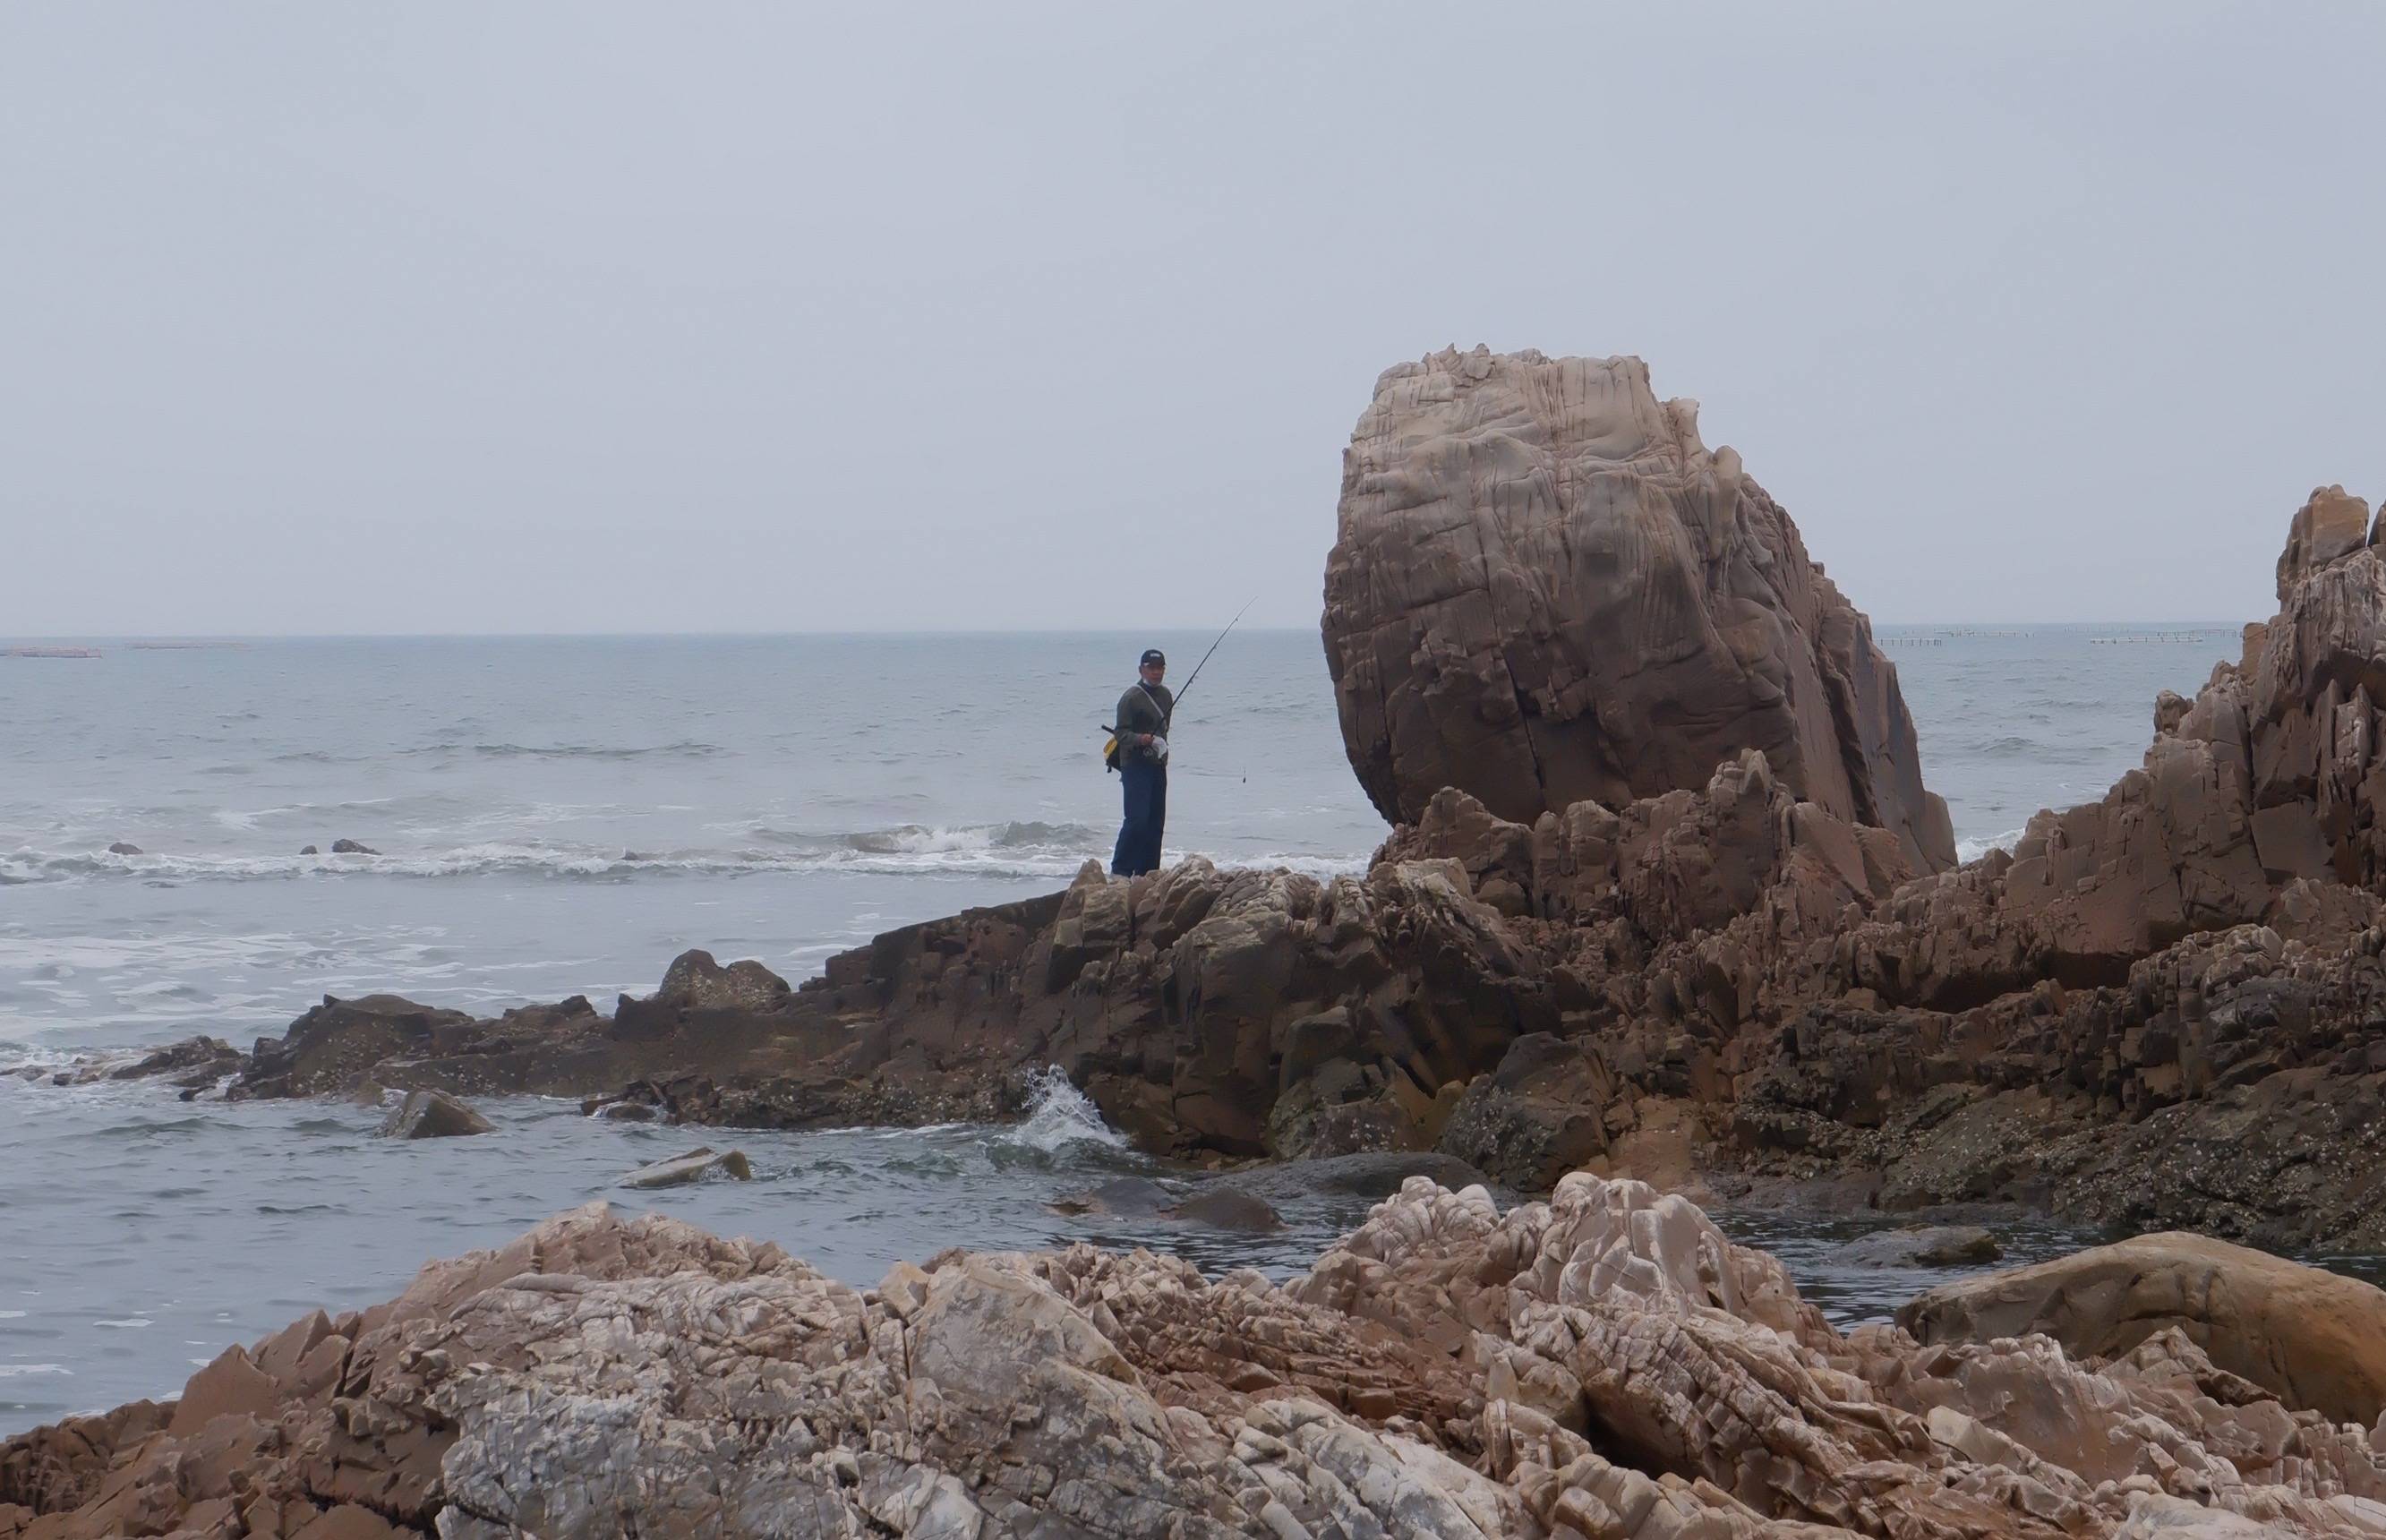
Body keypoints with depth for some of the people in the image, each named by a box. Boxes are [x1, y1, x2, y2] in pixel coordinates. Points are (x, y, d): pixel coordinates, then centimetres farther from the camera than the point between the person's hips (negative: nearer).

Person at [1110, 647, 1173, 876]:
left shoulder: (1165, 695, 14)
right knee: (1137, 819, -16)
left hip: (1158, 765, 8)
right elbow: (1122, 733, -14)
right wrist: (1140, 739, -31)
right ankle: (1119, 870, -12)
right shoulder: (1132, 697, -10)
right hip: (1135, 765, -8)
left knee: (1156, 821, 7)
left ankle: (1147, 871, 12)